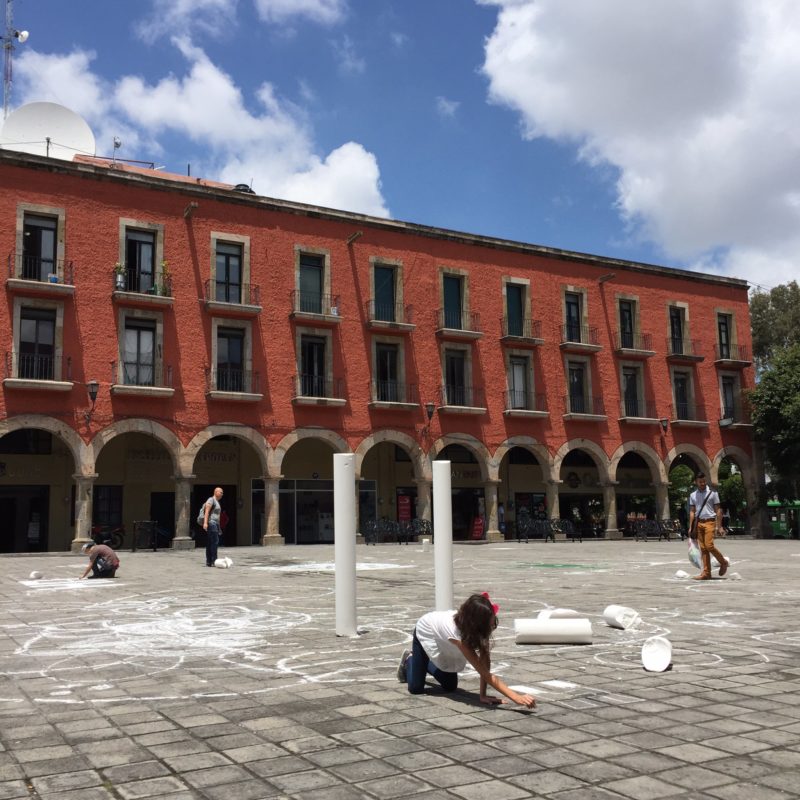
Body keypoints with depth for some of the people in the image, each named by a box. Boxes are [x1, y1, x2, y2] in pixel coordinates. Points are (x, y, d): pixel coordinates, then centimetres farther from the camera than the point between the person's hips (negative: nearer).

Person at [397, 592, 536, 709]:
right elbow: (484, 673, -48)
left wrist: (483, 695, -34)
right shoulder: (455, 631, -48)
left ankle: (426, 665, 36)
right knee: (416, 688, -2)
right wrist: (516, 697, -53)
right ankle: (409, 659, 29)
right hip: (426, 633, -5)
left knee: (450, 687, 9)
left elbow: (485, 662, -27)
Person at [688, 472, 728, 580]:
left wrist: (718, 525, -9)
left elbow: (718, 510, -1)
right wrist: (690, 527, 7)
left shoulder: (712, 493, 0)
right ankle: (706, 573, 5)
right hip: (699, 523, 4)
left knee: (709, 545, -16)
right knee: (703, 548, 3)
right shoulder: (693, 495, 11)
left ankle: (723, 562, 9)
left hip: (710, 522, -4)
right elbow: (692, 512, 13)